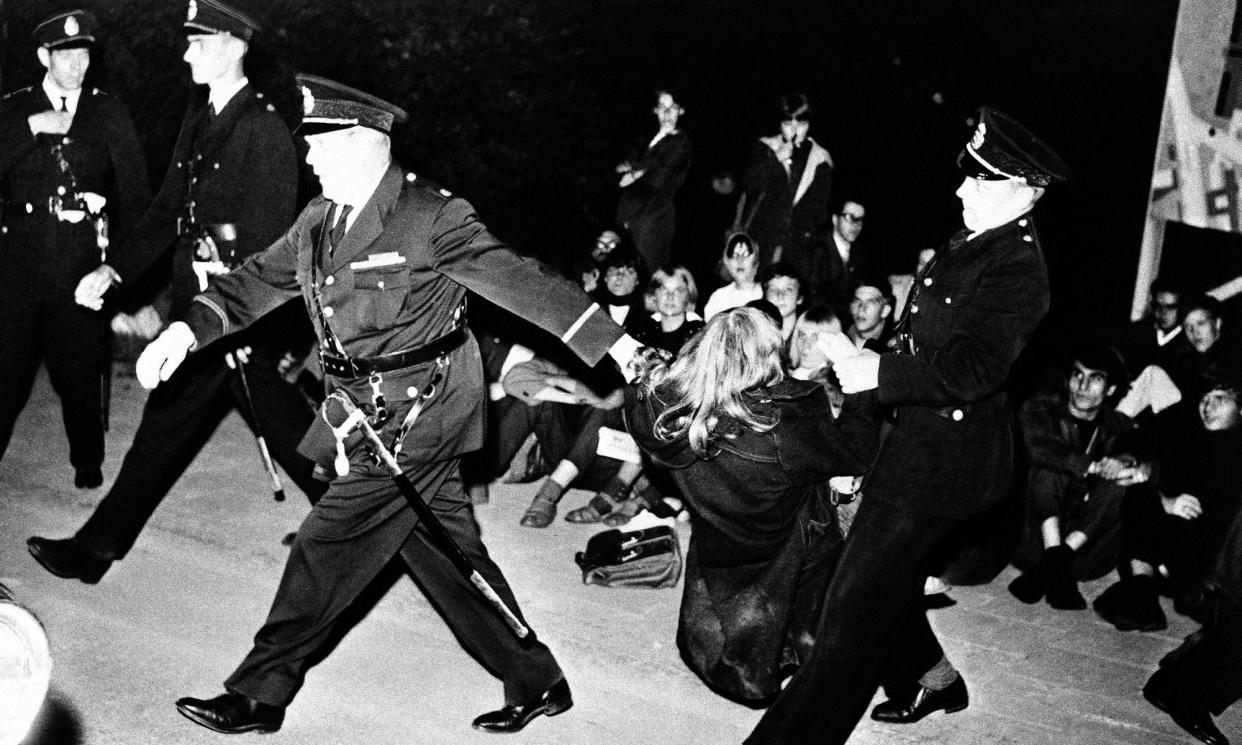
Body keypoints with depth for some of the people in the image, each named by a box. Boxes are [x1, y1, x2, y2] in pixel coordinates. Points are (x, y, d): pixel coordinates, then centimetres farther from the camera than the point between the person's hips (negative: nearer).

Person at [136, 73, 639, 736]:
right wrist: (189, 328, -3)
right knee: (448, 553, 13)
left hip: (414, 421, -8)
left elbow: (519, 281, -17)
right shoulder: (320, 218, 9)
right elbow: (260, 280, 11)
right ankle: (537, 683, 26)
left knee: (325, 551, -2)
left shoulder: (432, 215, -15)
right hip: (372, 420, 8)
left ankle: (259, 695, 16)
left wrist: (614, 343, -21)